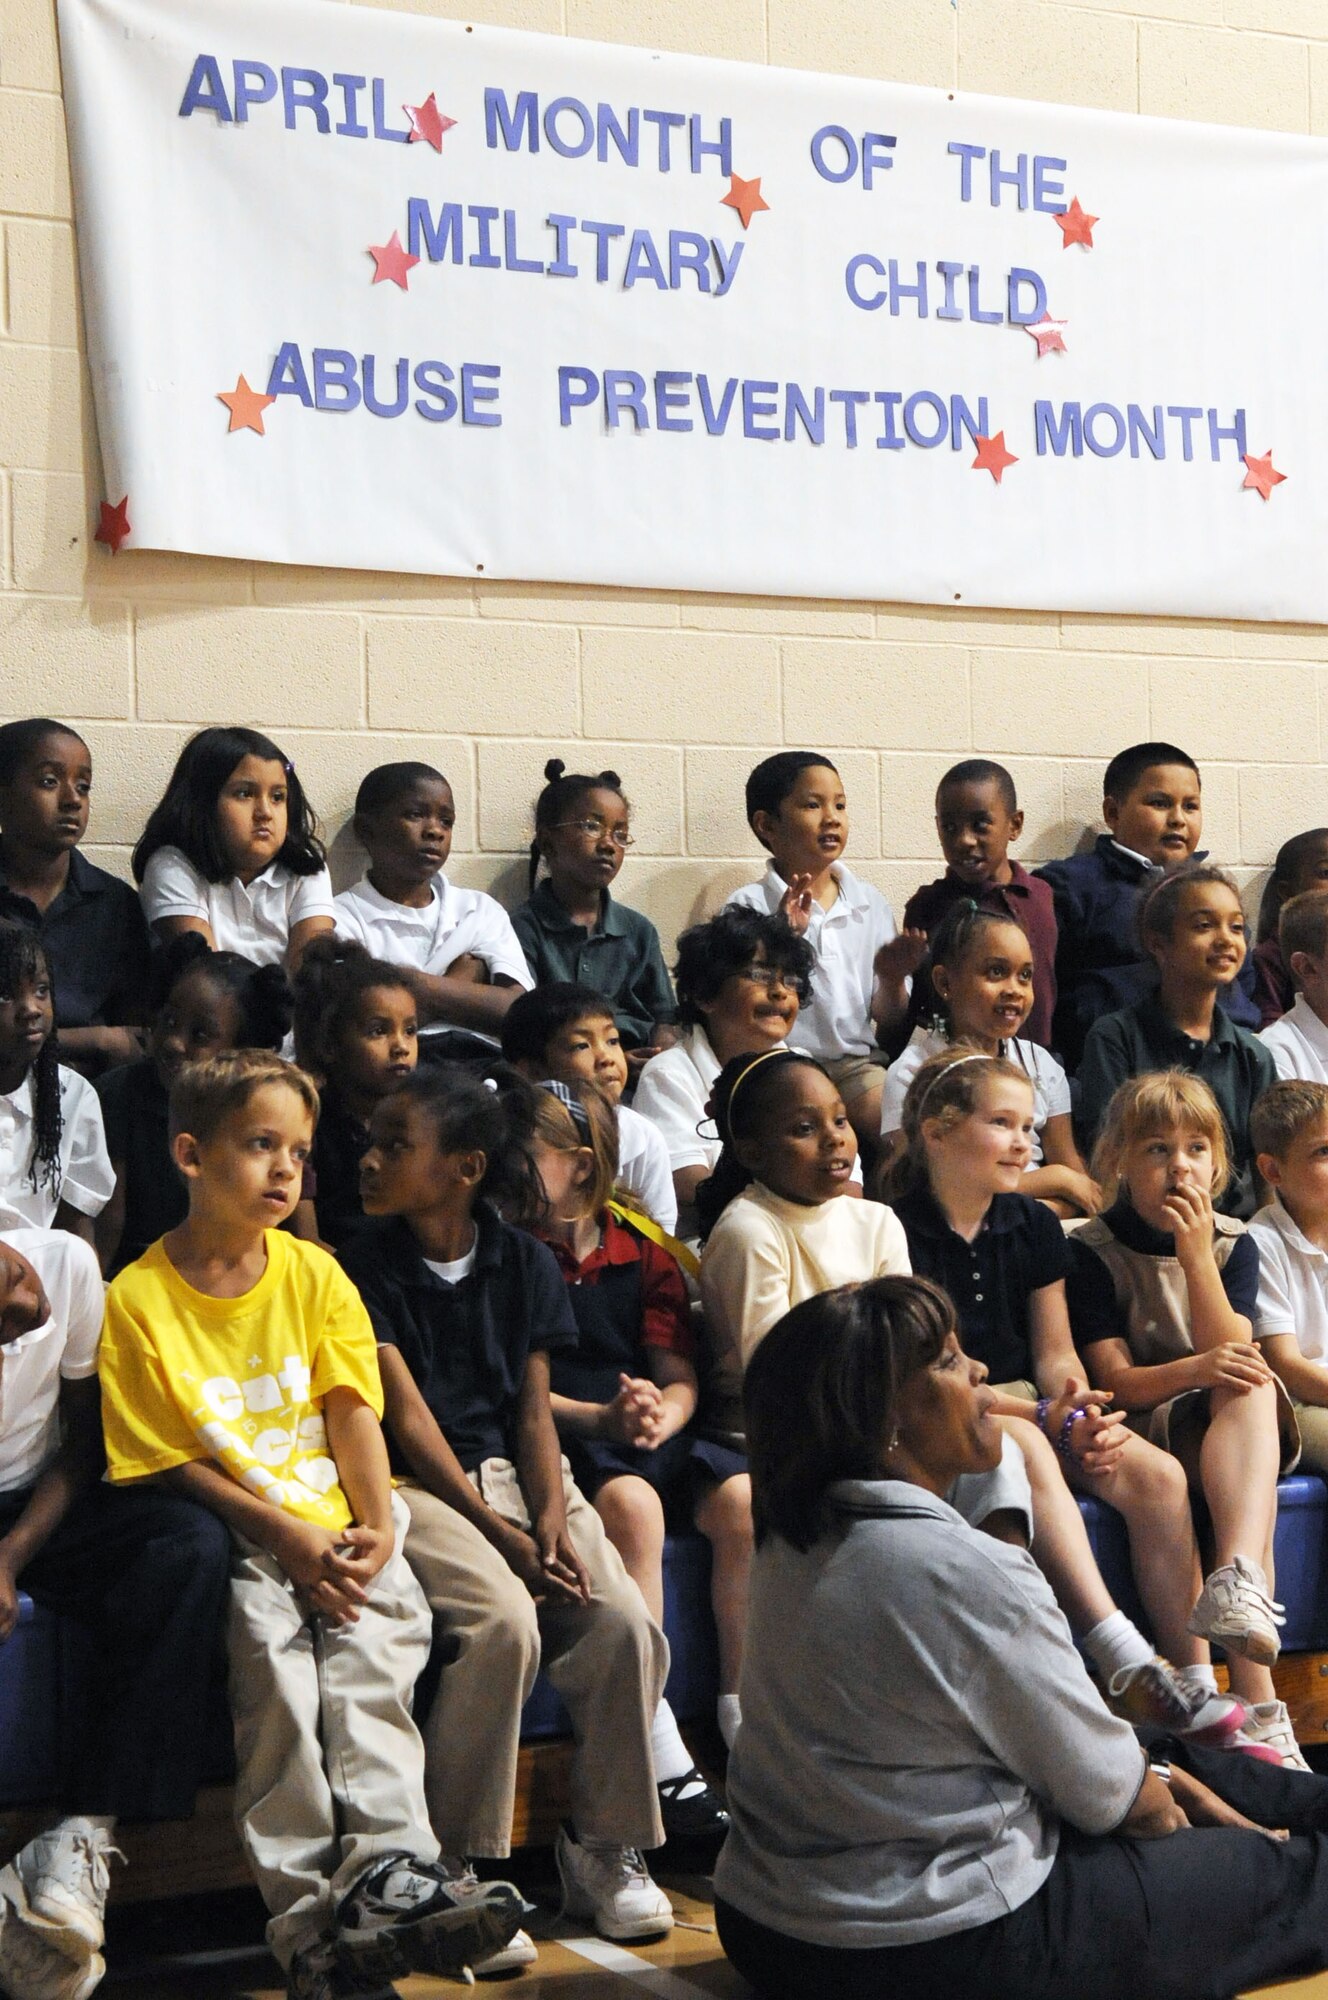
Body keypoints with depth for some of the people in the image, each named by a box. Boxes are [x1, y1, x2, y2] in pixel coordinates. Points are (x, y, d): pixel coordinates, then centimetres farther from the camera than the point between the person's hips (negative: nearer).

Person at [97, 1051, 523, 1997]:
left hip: (339, 1525, 3)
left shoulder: (313, 1272, 9)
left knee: (372, 1651, -24)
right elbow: (164, 1460, -5)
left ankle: (389, 1870, -33)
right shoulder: (139, 1299, -3)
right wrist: (284, 1534, -14)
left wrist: (376, 1526, -11)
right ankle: (309, 1915, -31)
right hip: (230, 1534, -3)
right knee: (271, 1655, -28)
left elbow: (352, 1413, 5)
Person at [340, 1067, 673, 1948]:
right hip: (420, 1483, -4)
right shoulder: (369, 1264, -2)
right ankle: (461, 1868, -17)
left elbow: (534, 1410, 6)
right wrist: (500, 1534, -15)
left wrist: (553, 1523, -11)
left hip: (517, 1473, 4)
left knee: (625, 1624, -20)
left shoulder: (526, 1262, 8)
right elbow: (408, 1416, -8)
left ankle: (608, 1847, -1)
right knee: (504, 1621, -31)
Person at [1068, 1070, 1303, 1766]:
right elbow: (1117, 1381, -9)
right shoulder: (1092, 1252, -3)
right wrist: (1198, 1370, -28)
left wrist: (1196, 1254, -15)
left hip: (1231, 1423, 3)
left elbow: (1234, 1354, -6)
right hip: (1145, 1429, -3)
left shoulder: (1234, 1244, 8)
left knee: (1251, 1385, -32)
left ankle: (1237, 1580, -53)